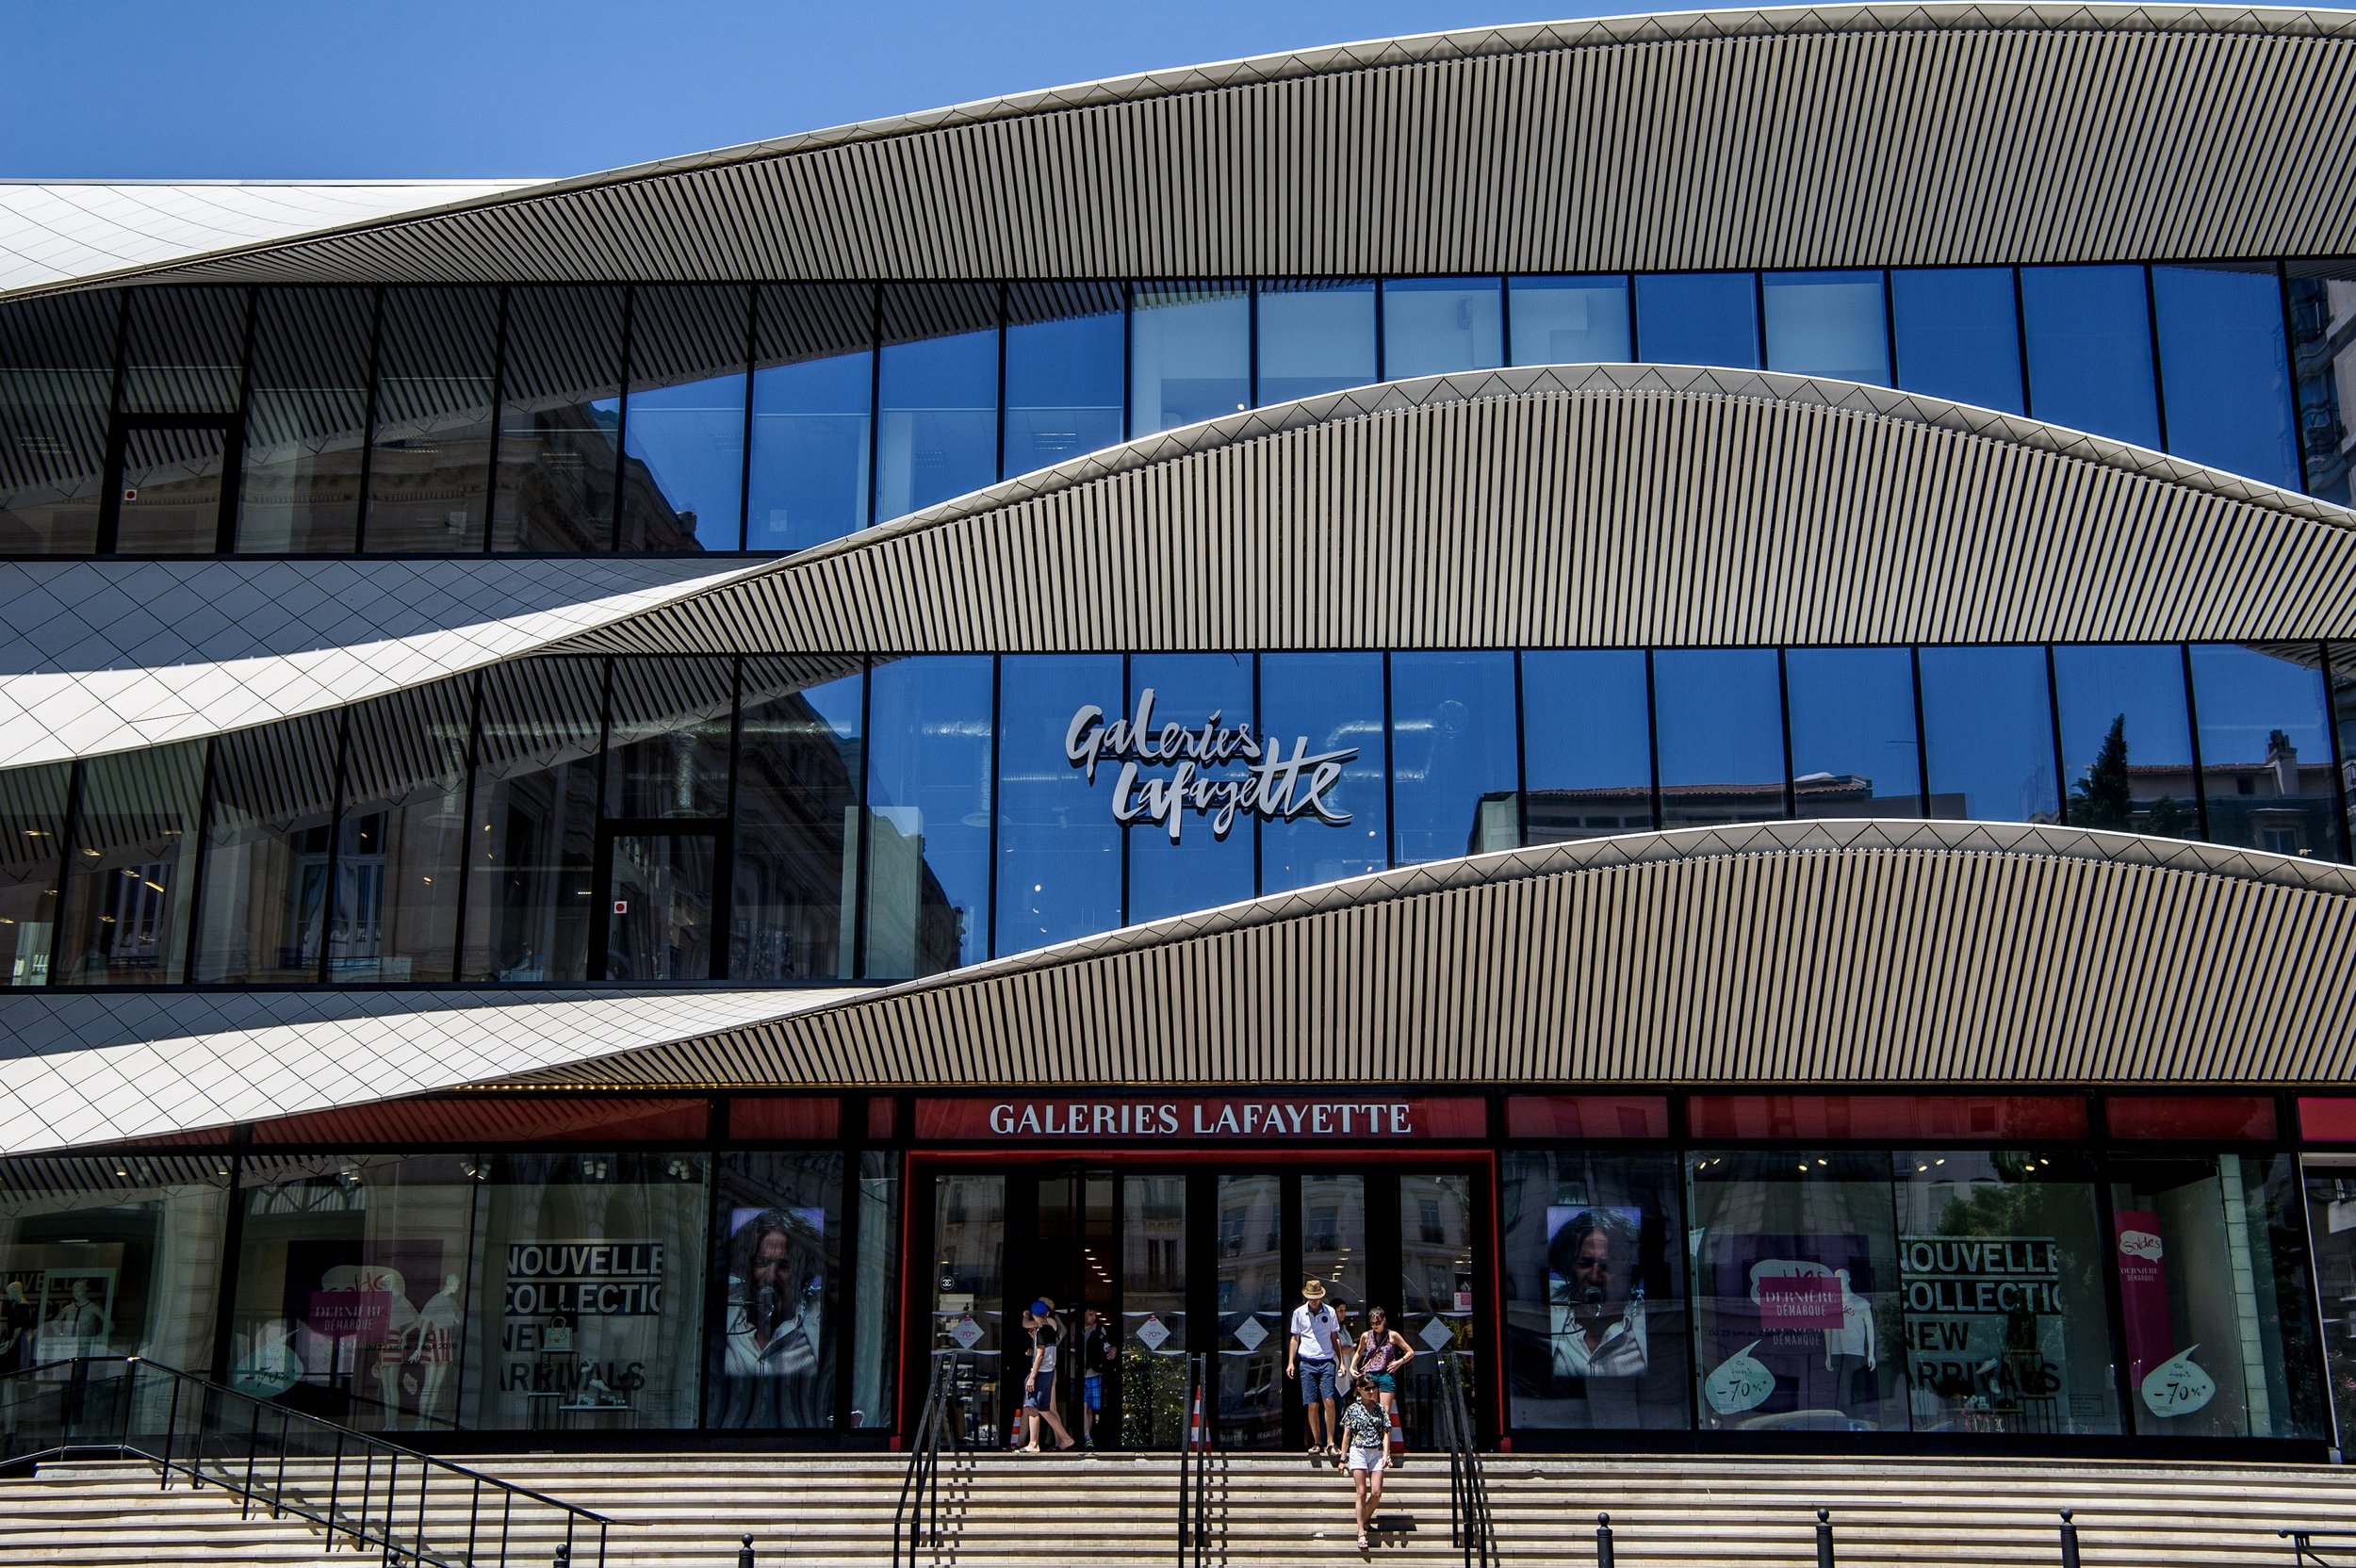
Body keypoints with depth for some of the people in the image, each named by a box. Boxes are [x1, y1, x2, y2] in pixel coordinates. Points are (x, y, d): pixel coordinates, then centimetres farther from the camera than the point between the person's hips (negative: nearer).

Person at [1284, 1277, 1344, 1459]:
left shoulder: (1330, 1312, 5)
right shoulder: (1299, 1312, 5)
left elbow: (1335, 1338, 12)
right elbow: (1294, 1338, 11)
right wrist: (1290, 1362, 5)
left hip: (1326, 1362, 0)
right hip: (1307, 1363, 1)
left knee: (1329, 1402, -12)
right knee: (1312, 1405, -1)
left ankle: (1331, 1443, -7)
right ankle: (1317, 1443, 9)